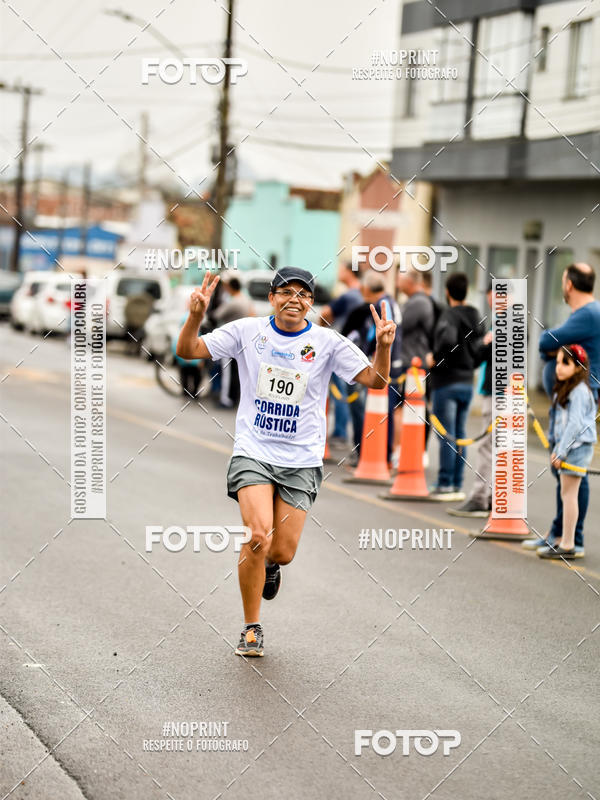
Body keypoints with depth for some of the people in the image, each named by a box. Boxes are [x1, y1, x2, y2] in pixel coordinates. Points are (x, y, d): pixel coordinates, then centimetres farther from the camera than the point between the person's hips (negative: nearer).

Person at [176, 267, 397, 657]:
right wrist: (196, 315, -19)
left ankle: (269, 566, 41)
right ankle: (252, 628, -1)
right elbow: (188, 350, 0)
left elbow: (375, 380, -7)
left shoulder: (328, 342, -2)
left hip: (302, 462, 1)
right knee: (258, 537, -20)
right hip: (253, 453, -1)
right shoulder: (247, 331, 0)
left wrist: (383, 346, -26)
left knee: (282, 552, 0)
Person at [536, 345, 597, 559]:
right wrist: (555, 449, 15)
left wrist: (561, 452, -18)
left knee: (568, 494, -7)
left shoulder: (579, 391, -14)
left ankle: (567, 546, -5)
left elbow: (575, 423, -18)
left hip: (576, 447, -9)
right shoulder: (563, 389, 15)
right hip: (566, 447, 9)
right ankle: (563, 539, 16)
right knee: (566, 494, 11)